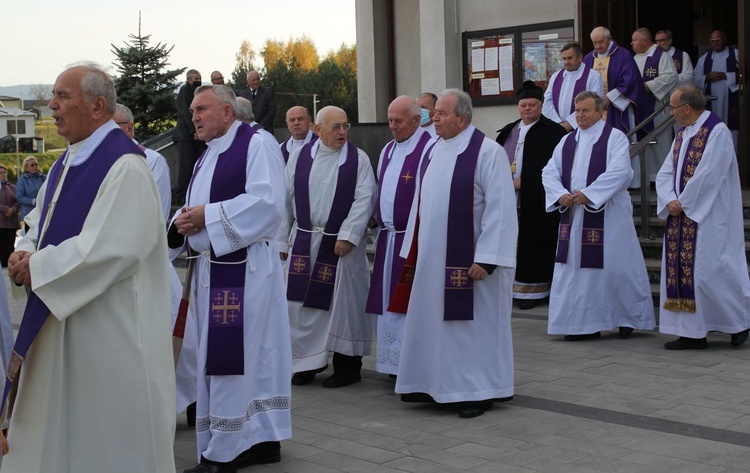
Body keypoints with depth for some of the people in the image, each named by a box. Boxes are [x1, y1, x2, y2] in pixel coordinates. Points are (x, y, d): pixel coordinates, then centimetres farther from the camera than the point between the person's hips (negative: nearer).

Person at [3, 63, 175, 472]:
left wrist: (38, 267, -17)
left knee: (106, 428, 3)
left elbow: (111, 248, -26)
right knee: (57, 417, 18)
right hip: (59, 315, 9)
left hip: (108, 327, -9)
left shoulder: (124, 166, -18)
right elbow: (41, 220, 19)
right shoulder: (67, 162, 11)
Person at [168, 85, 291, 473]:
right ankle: (263, 438, 19)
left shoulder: (256, 145, -6)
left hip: (242, 269, -8)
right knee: (252, 356, 12)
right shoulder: (206, 159, 20)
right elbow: (196, 210, 20)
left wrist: (208, 216, -18)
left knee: (232, 358, -7)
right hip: (210, 269, 8)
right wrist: (182, 223, -4)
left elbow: (267, 202, -18)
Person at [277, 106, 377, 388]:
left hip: (342, 245, -2)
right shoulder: (299, 157, 6)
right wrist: (282, 240, 7)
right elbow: (286, 199, 8)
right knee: (303, 302, 5)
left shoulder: (358, 159, 0)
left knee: (343, 302, 3)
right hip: (304, 242, 3)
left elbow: (365, 198, -7)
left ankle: (347, 366, 14)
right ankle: (308, 361, 19)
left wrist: (347, 235, -15)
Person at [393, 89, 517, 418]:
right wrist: (412, 252, 14)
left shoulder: (487, 152, -12)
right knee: (433, 322, 13)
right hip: (433, 257, 7)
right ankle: (435, 382, 25)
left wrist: (485, 258, -20)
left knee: (474, 323, 3)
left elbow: (500, 207, -16)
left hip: (467, 259, -7)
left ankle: (479, 391, 14)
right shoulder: (432, 151, 11)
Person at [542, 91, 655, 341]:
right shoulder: (567, 142, 14)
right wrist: (560, 195, -12)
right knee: (576, 267, 4)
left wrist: (587, 194, -22)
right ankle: (584, 323, 11)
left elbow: (618, 171, -17)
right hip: (573, 215, 6)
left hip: (607, 215, -6)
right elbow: (549, 171, 8)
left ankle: (629, 317, 17)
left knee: (614, 265, 0)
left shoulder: (614, 138, -3)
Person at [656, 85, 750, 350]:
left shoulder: (717, 132, -11)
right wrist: (669, 201, -6)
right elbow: (666, 172, 10)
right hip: (681, 215, 8)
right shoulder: (682, 134, 15)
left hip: (706, 216, -8)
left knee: (707, 270, -9)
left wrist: (683, 204, -14)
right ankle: (692, 333, 9)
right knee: (681, 271, 4)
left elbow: (707, 174, -18)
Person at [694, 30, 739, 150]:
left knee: (731, 129, -6)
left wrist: (725, 76, -15)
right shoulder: (704, 58, 15)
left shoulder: (736, 54, 4)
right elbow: (696, 78, 10)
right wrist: (707, 78, -10)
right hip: (711, 101, 3)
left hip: (731, 100, -3)